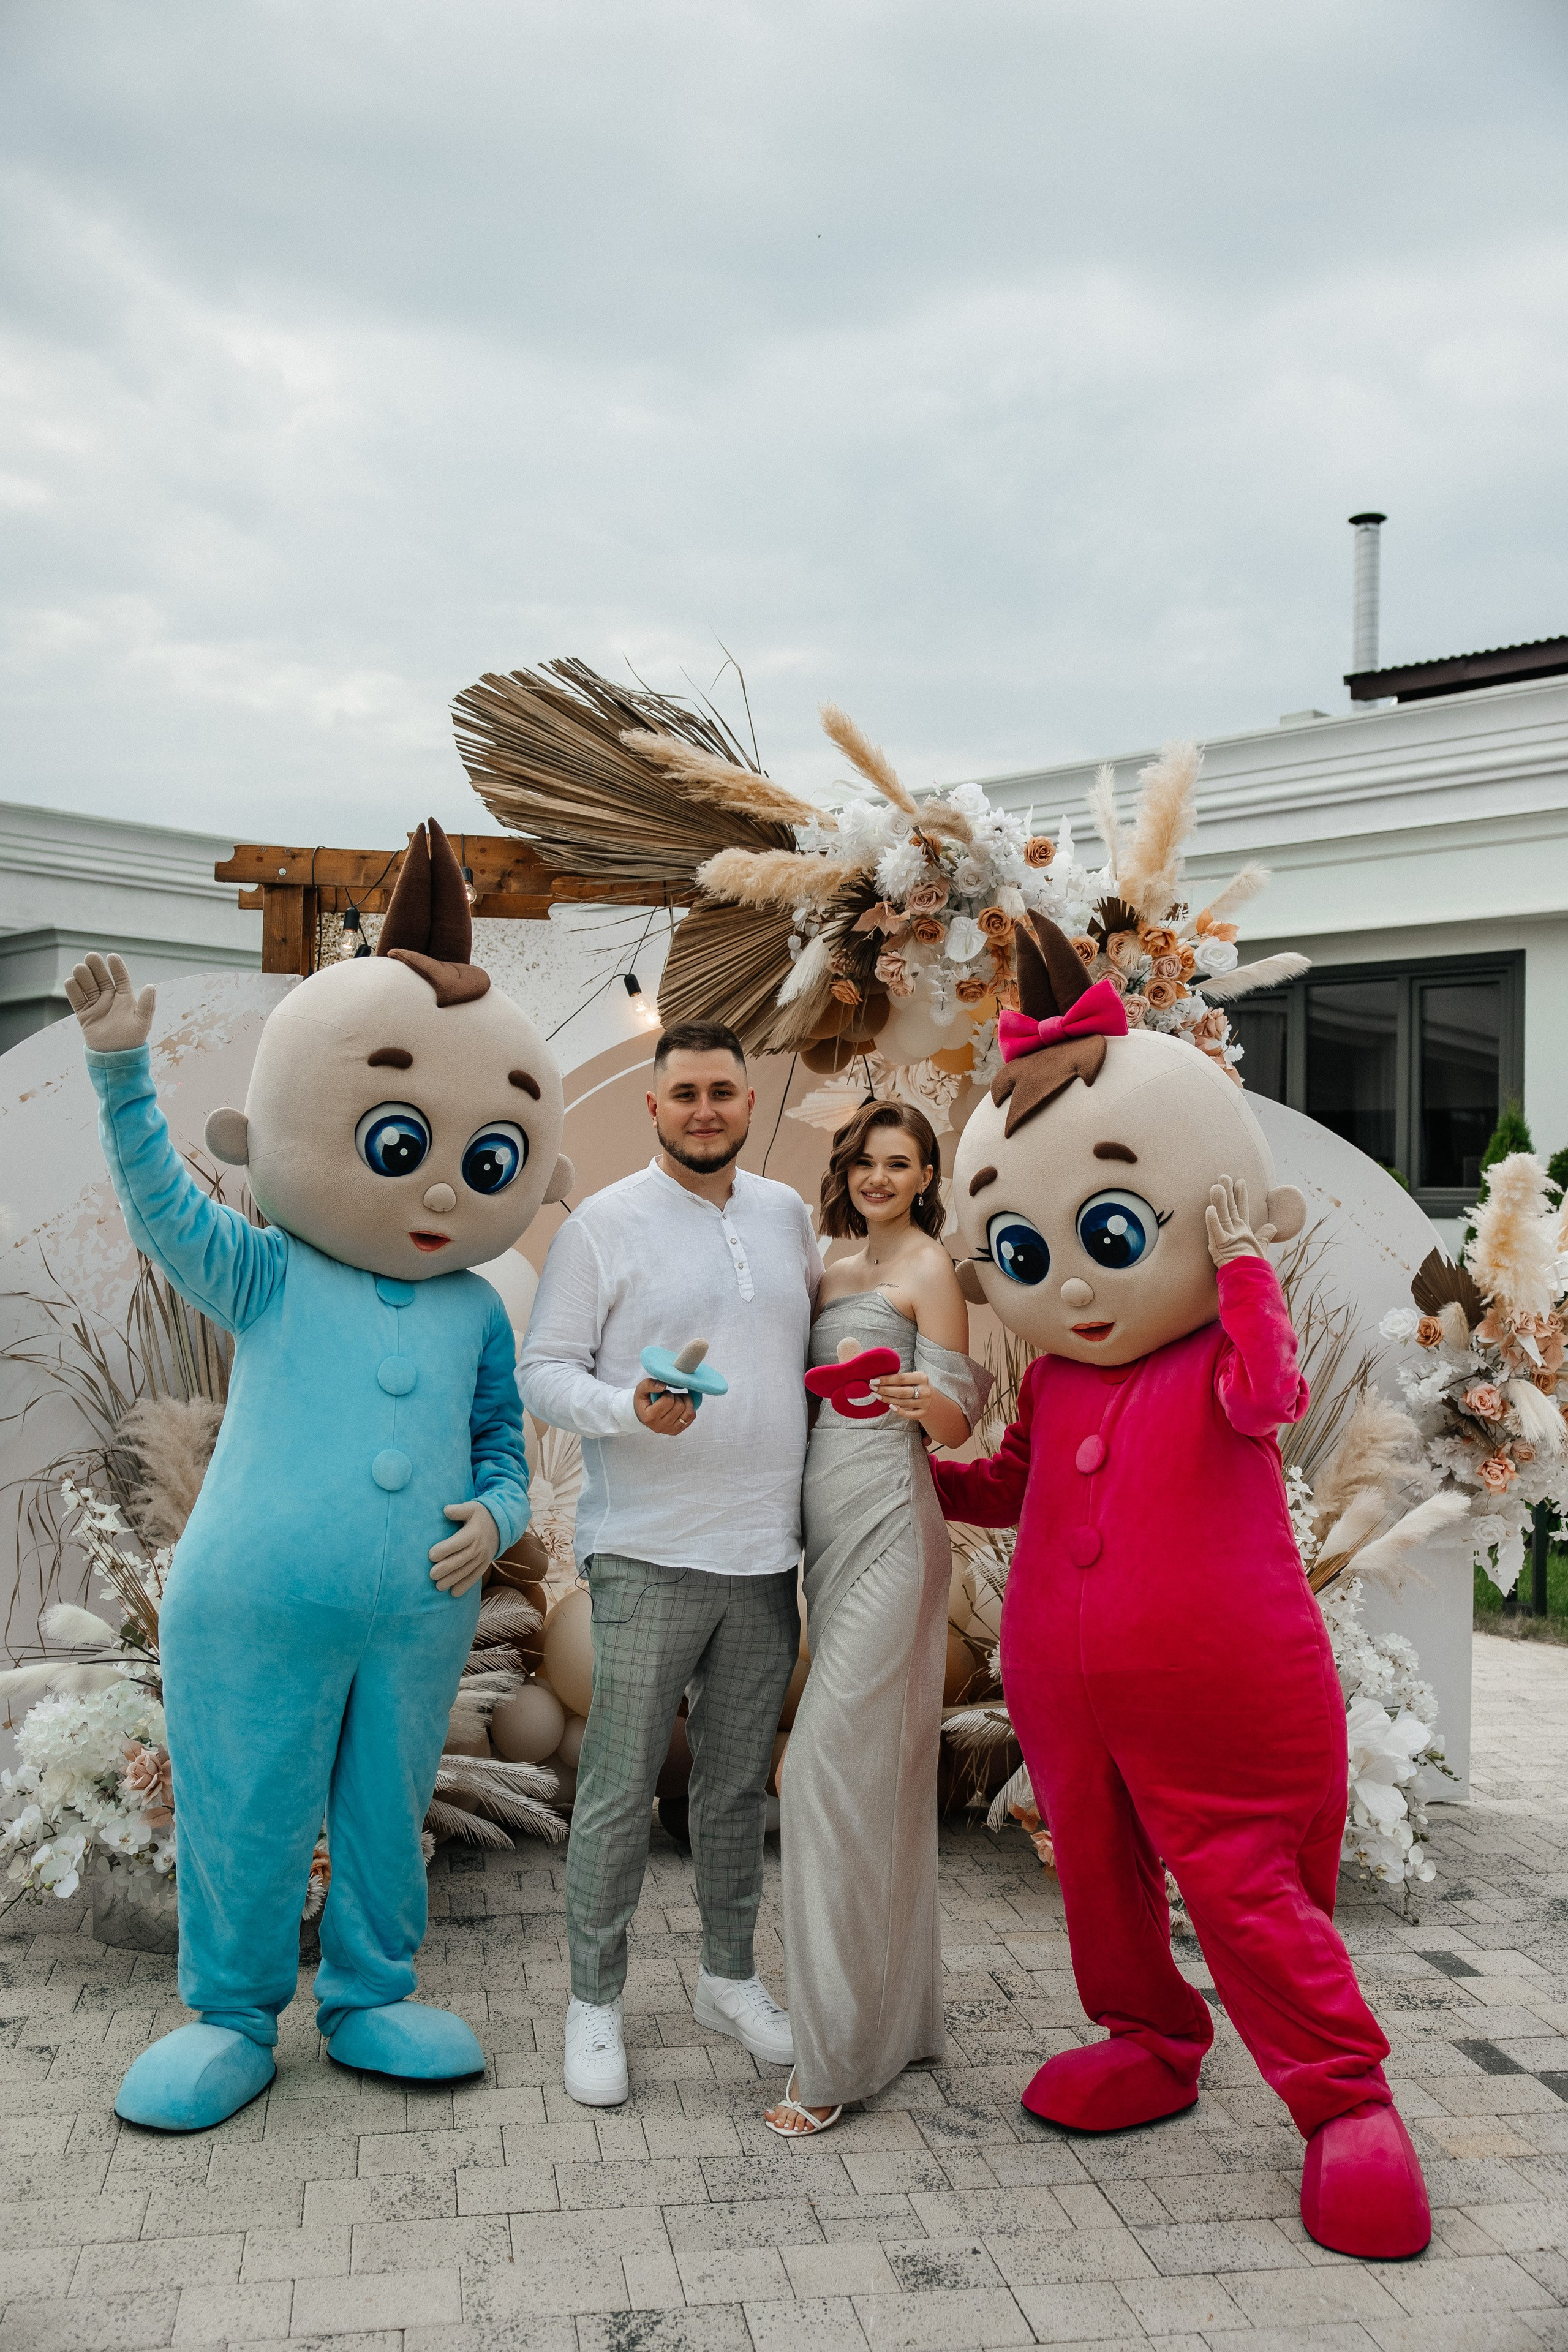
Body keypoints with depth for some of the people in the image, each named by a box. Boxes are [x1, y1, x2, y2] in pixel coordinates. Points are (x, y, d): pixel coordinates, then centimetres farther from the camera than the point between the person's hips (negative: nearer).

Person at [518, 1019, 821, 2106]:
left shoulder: (787, 1212, 11)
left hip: (766, 1552, 5)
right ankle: (595, 2000, 20)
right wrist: (630, 1408, -23)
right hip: (650, 1556, -4)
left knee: (741, 1782, 15)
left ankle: (730, 1975, 32)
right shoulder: (604, 1224, -5)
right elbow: (543, 1370, -6)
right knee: (621, 1788, 2)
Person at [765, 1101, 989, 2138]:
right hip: (832, 1525, 8)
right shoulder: (836, 1271, 18)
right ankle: (904, 2016, 23)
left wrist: (923, 1398, -30)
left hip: (889, 1527, -8)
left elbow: (956, 1422, -10)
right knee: (882, 1770, 12)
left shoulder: (928, 1265, -5)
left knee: (835, 1767, -11)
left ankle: (837, 2053, -5)